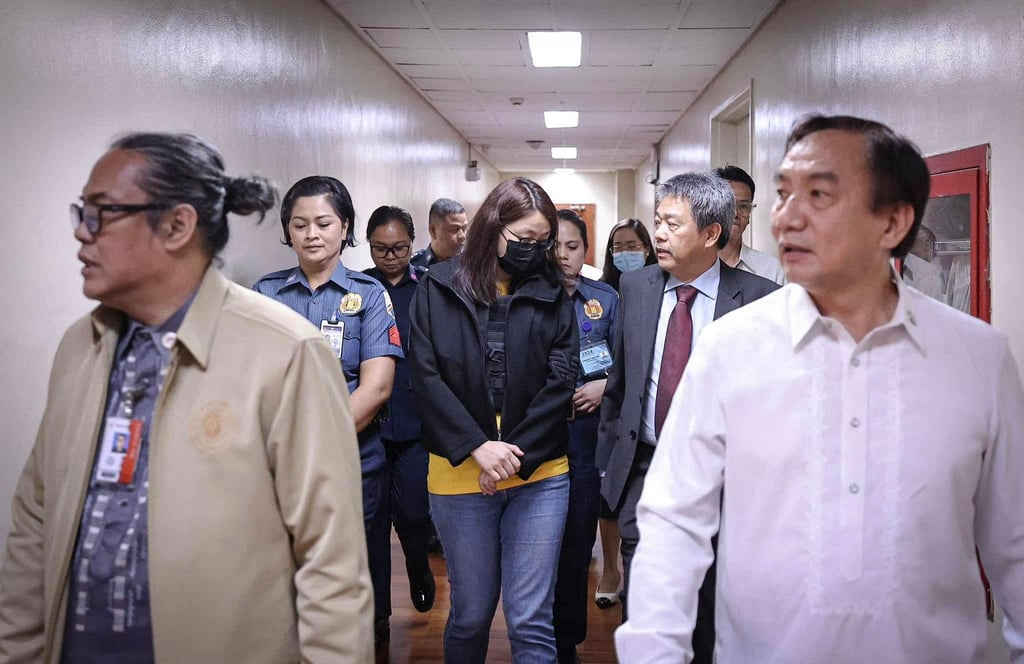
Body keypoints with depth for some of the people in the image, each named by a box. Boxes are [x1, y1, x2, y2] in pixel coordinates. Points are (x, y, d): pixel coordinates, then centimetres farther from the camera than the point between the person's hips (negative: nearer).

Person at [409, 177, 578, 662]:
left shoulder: (551, 293, 4)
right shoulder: (439, 288, 1)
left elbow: (561, 380, -3)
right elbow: (425, 376, -6)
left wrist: (517, 456, -13)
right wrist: (478, 447, -16)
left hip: (538, 473, 0)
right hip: (460, 474, 0)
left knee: (531, 621, 2)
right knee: (471, 613, 13)